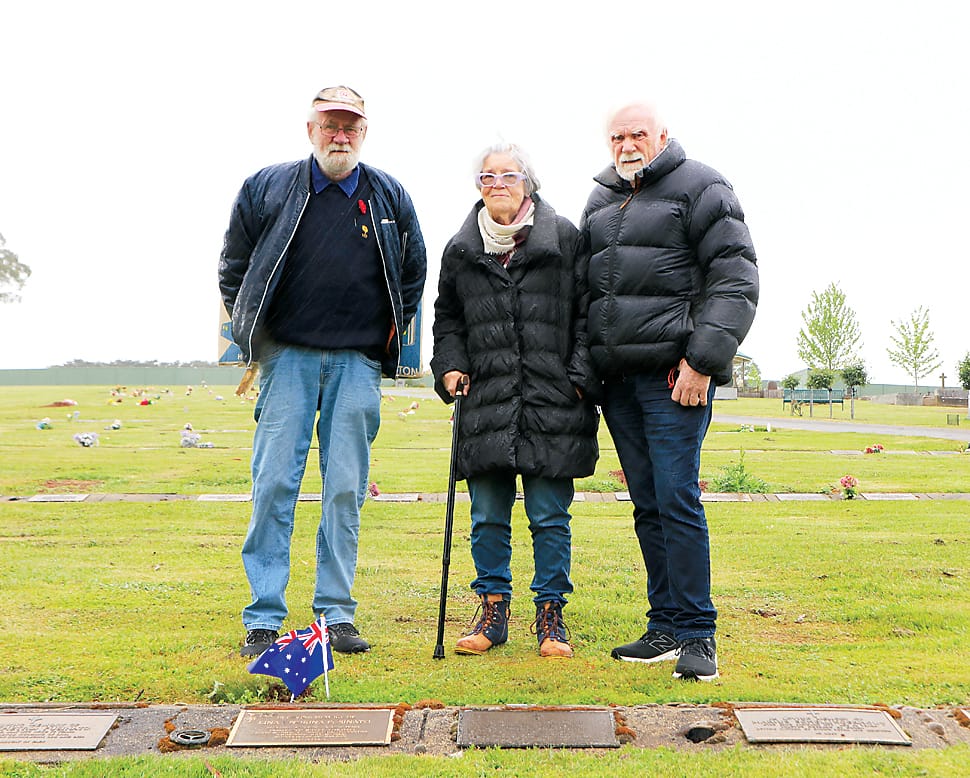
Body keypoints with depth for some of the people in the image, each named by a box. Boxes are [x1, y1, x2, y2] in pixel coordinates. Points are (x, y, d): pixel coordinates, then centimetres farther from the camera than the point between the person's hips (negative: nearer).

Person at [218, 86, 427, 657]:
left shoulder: (390, 197, 9)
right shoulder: (267, 188, 5)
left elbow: (414, 272, 22)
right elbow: (234, 265, 16)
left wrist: (391, 333, 15)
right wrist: (250, 332, 9)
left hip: (358, 362, 1)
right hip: (288, 355, -1)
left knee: (347, 488, 2)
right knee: (275, 483, -5)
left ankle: (338, 613, 11)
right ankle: (264, 620, 3)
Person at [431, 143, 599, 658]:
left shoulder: (564, 239, 5)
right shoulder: (460, 250, 13)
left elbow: (587, 312, 4)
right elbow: (446, 318, 21)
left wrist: (580, 377, -4)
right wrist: (449, 367, 6)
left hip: (552, 404, -2)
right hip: (485, 404, 3)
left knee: (550, 518, 3)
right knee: (488, 517, 8)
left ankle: (550, 616, 16)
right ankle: (492, 610, 22)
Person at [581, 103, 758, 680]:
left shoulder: (700, 188, 0)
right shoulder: (599, 202, 20)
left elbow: (736, 280, -7)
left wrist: (702, 360, -16)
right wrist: (585, 363, 15)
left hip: (676, 377, -6)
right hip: (618, 378, 7)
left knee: (678, 501, -9)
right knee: (648, 507, 9)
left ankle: (698, 636, 1)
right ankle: (665, 628, 18)